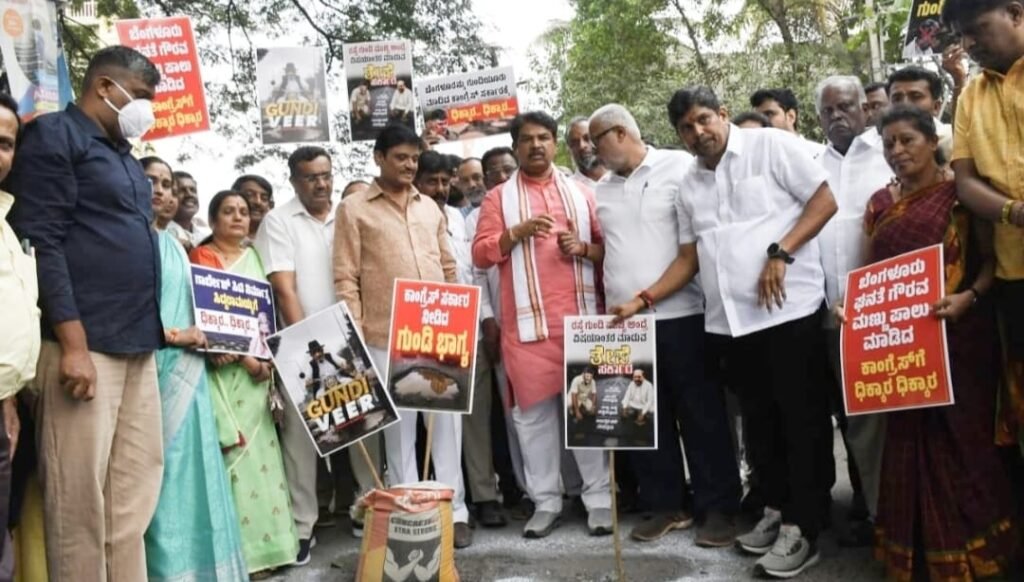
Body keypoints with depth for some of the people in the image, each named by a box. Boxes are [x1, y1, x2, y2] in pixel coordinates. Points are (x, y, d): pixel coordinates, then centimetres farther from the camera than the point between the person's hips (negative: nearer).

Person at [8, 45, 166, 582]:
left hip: (138, 346, 8)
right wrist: (73, 343, -18)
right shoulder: (54, 135, -2)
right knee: (81, 495, -3)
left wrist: (152, 329, 15)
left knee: (136, 487, 9)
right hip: (87, 344, -8)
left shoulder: (124, 156, 22)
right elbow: (40, 242, -12)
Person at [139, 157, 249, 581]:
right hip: (151, 366, -7)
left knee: (190, 463, 9)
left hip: (186, 367, 7)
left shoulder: (173, 244, 19)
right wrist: (171, 335, -15)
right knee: (163, 466, -5)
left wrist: (201, 337, 7)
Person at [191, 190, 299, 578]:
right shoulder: (201, 257, 1)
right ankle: (244, 548, -3)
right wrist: (244, 356, -18)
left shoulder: (252, 256, 17)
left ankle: (265, 540, 11)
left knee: (260, 449, 4)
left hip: (258, 364, 5)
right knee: (236, 453, -9)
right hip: (222, 367, -5)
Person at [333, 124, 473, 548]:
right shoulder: (354, 209, 3)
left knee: (448, 417, 5)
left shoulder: (430, 207, 16)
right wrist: (355, 333, -8)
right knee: (399, 425, 5)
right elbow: (346, 278, -2)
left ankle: (454, 510, 15)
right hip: (387, 337, -4)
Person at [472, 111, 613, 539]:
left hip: (581, 318, 1)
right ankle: (545, 502, 13)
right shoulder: (499, 197, 9)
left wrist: (583, 248, -7)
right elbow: (480, 254, 1)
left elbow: (608, 247, 13)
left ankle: (599, 497, 13)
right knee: (533, 411, 2)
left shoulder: (581, 192, 14)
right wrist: (517, 232, -14)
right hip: (527, 322, -1)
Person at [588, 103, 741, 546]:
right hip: (623, 319, 5)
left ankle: (717, 507, 13)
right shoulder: (601, 190, 15)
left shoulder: (679, 167, -1)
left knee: (700, 411, 2)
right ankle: (666, 504, 21)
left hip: (680, 313, -5)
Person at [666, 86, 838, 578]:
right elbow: (689, 259, 15)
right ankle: (776, 509, 27)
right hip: (729, 319, 6)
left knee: (800, 417, -1)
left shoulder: (770, 145, -1)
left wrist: (780, 253, -14)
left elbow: (824, 202, -4)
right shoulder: (688, 185, 14)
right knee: (759, 420, 14)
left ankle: (801, 528, 7)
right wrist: (645, 298, 5)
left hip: (788, 307, -6)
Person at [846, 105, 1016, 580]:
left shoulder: (962, 192, -2)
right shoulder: (880, 203, 12)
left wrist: (968, 298, -22)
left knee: (960, 436, 0)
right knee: (909, 439, 9)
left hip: (956, 335, -4)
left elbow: (992, 257, -6)